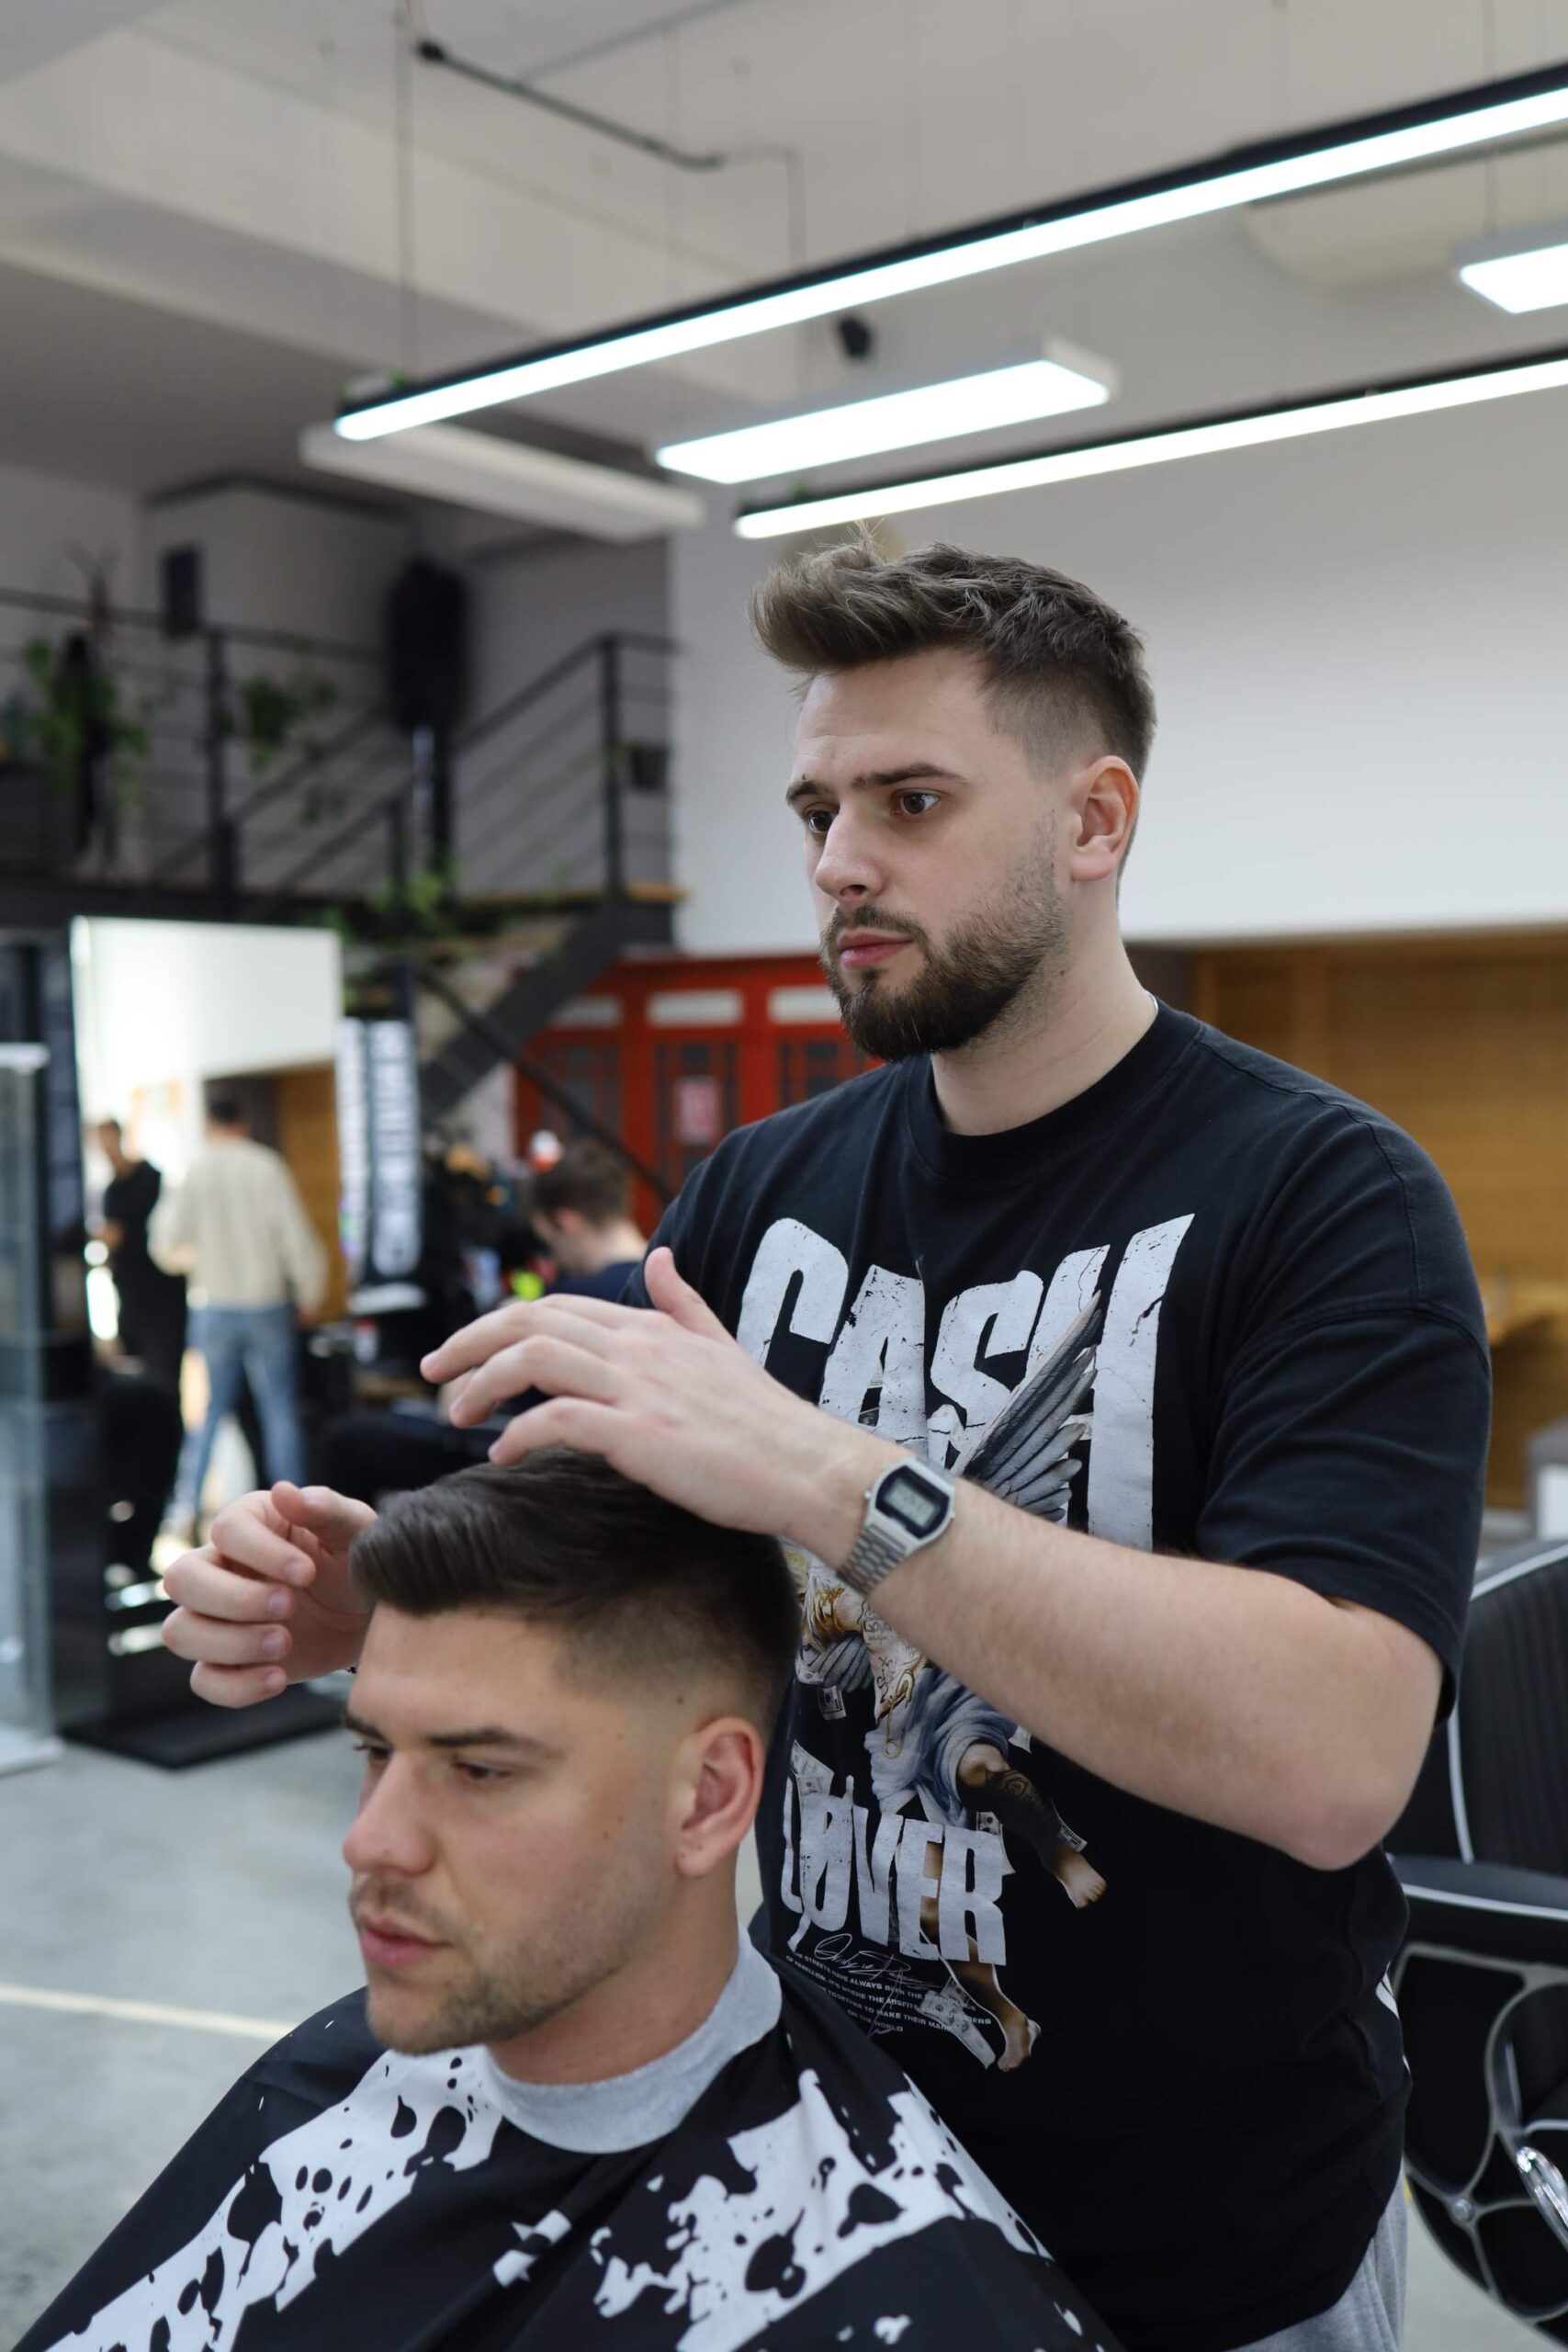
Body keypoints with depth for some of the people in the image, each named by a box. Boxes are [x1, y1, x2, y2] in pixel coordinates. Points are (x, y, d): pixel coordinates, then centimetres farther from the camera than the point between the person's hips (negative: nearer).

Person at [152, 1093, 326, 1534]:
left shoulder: (193, 1171, -2)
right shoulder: (267, 1167, -6)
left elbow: (167, 1245, -2)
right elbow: (296, 1236, -8)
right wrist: (309, 1297, 4)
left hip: (216, 1307, 1)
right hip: (268, 1303, -1)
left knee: (208, 1410, 10)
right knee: (280, 1411, 5)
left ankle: (186, 1506, 7)